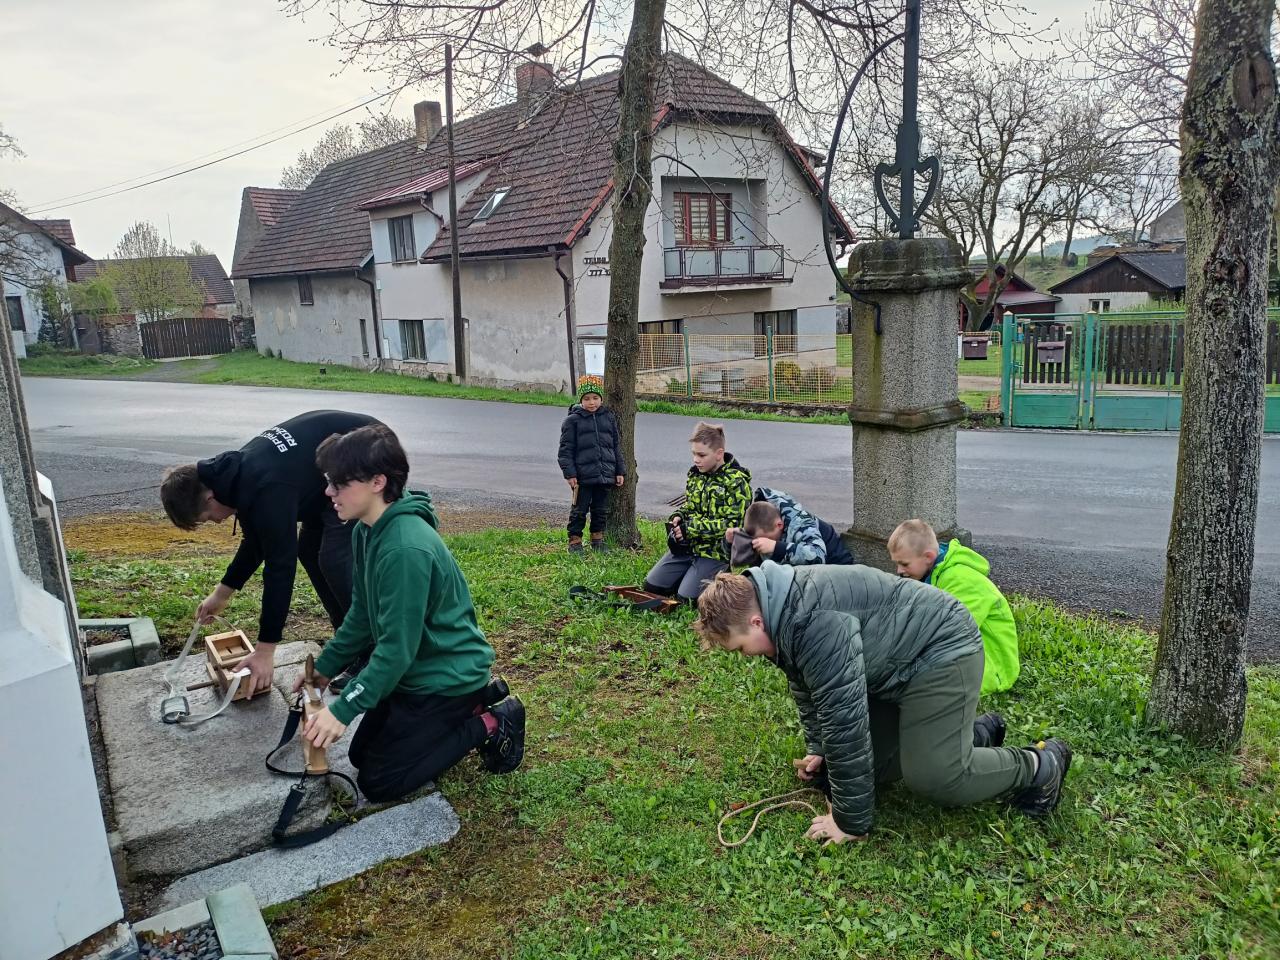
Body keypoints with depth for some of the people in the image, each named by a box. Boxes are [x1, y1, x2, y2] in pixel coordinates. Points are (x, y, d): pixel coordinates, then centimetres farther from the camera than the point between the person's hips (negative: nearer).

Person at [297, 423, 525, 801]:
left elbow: (397, 647, -28)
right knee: (361, 755, 18)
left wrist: (342, 709, -23)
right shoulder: (367, 531, -2)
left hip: (447, 676, -9)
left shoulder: (406, 548, -32)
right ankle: (475, 700, 21)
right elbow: (362, 614, 10)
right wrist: (324, 667, 9)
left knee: (378, 782, -3)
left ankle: (491, 725, 5)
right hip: (415, 669, 9)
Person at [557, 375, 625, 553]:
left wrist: (620, 471, 11)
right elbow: (565, 449, -3)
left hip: (605, 475, 4)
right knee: (579, 510, 3)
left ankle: (597, 539, 26)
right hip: (583, 475, -4)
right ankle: (575, 541, 15)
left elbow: (616, 446, 14)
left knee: (601, 510, 12)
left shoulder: (608, 418, 9)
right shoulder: (573, 420, -3)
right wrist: (570, 473, -10)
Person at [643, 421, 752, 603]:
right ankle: (694, 574, 21)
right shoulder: (695, 473, 7)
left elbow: (732, 524, -21)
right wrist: (678, 517, -5)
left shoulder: (736, 481, -15)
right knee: (651, 586, 2)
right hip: (687, 545, 7)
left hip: (715, 551, -7)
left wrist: (690, 529, -22)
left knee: (687, 596, -17)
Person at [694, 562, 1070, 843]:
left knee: (934, 778, -17)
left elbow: (843, 722, -33)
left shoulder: (816, 625, -36)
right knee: (874, 763, 8)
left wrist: (851, 821, -24)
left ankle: (1040, 765, 8)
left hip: (940, 650, -10)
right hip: (891, 667, 10)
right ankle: (978, 734, 27)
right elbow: (806, 687, 13)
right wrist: (817, 750, 10)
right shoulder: (781, 608, -4)